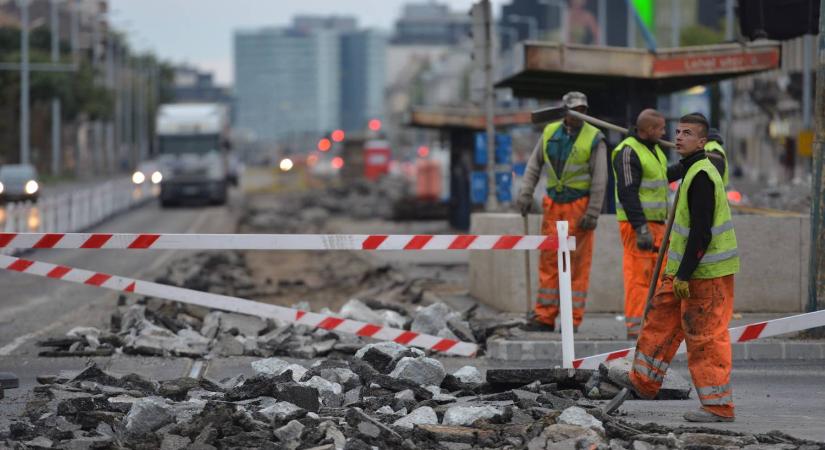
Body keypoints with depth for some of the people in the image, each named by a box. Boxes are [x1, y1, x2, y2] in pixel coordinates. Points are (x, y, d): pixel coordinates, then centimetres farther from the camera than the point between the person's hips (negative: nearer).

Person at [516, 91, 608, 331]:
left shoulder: (594, 138, -6)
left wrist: (592, 213, -13)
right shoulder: (550, 132, 6)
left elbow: (599, 179, -8)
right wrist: (526, 193, 2)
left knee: (578, 263, -3)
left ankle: (573, 319, 1)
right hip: (553, 204, 4)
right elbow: (534, 165, 13)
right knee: (549, 260, 4)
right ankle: (545, 317, 8)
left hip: (579, 205, -4)